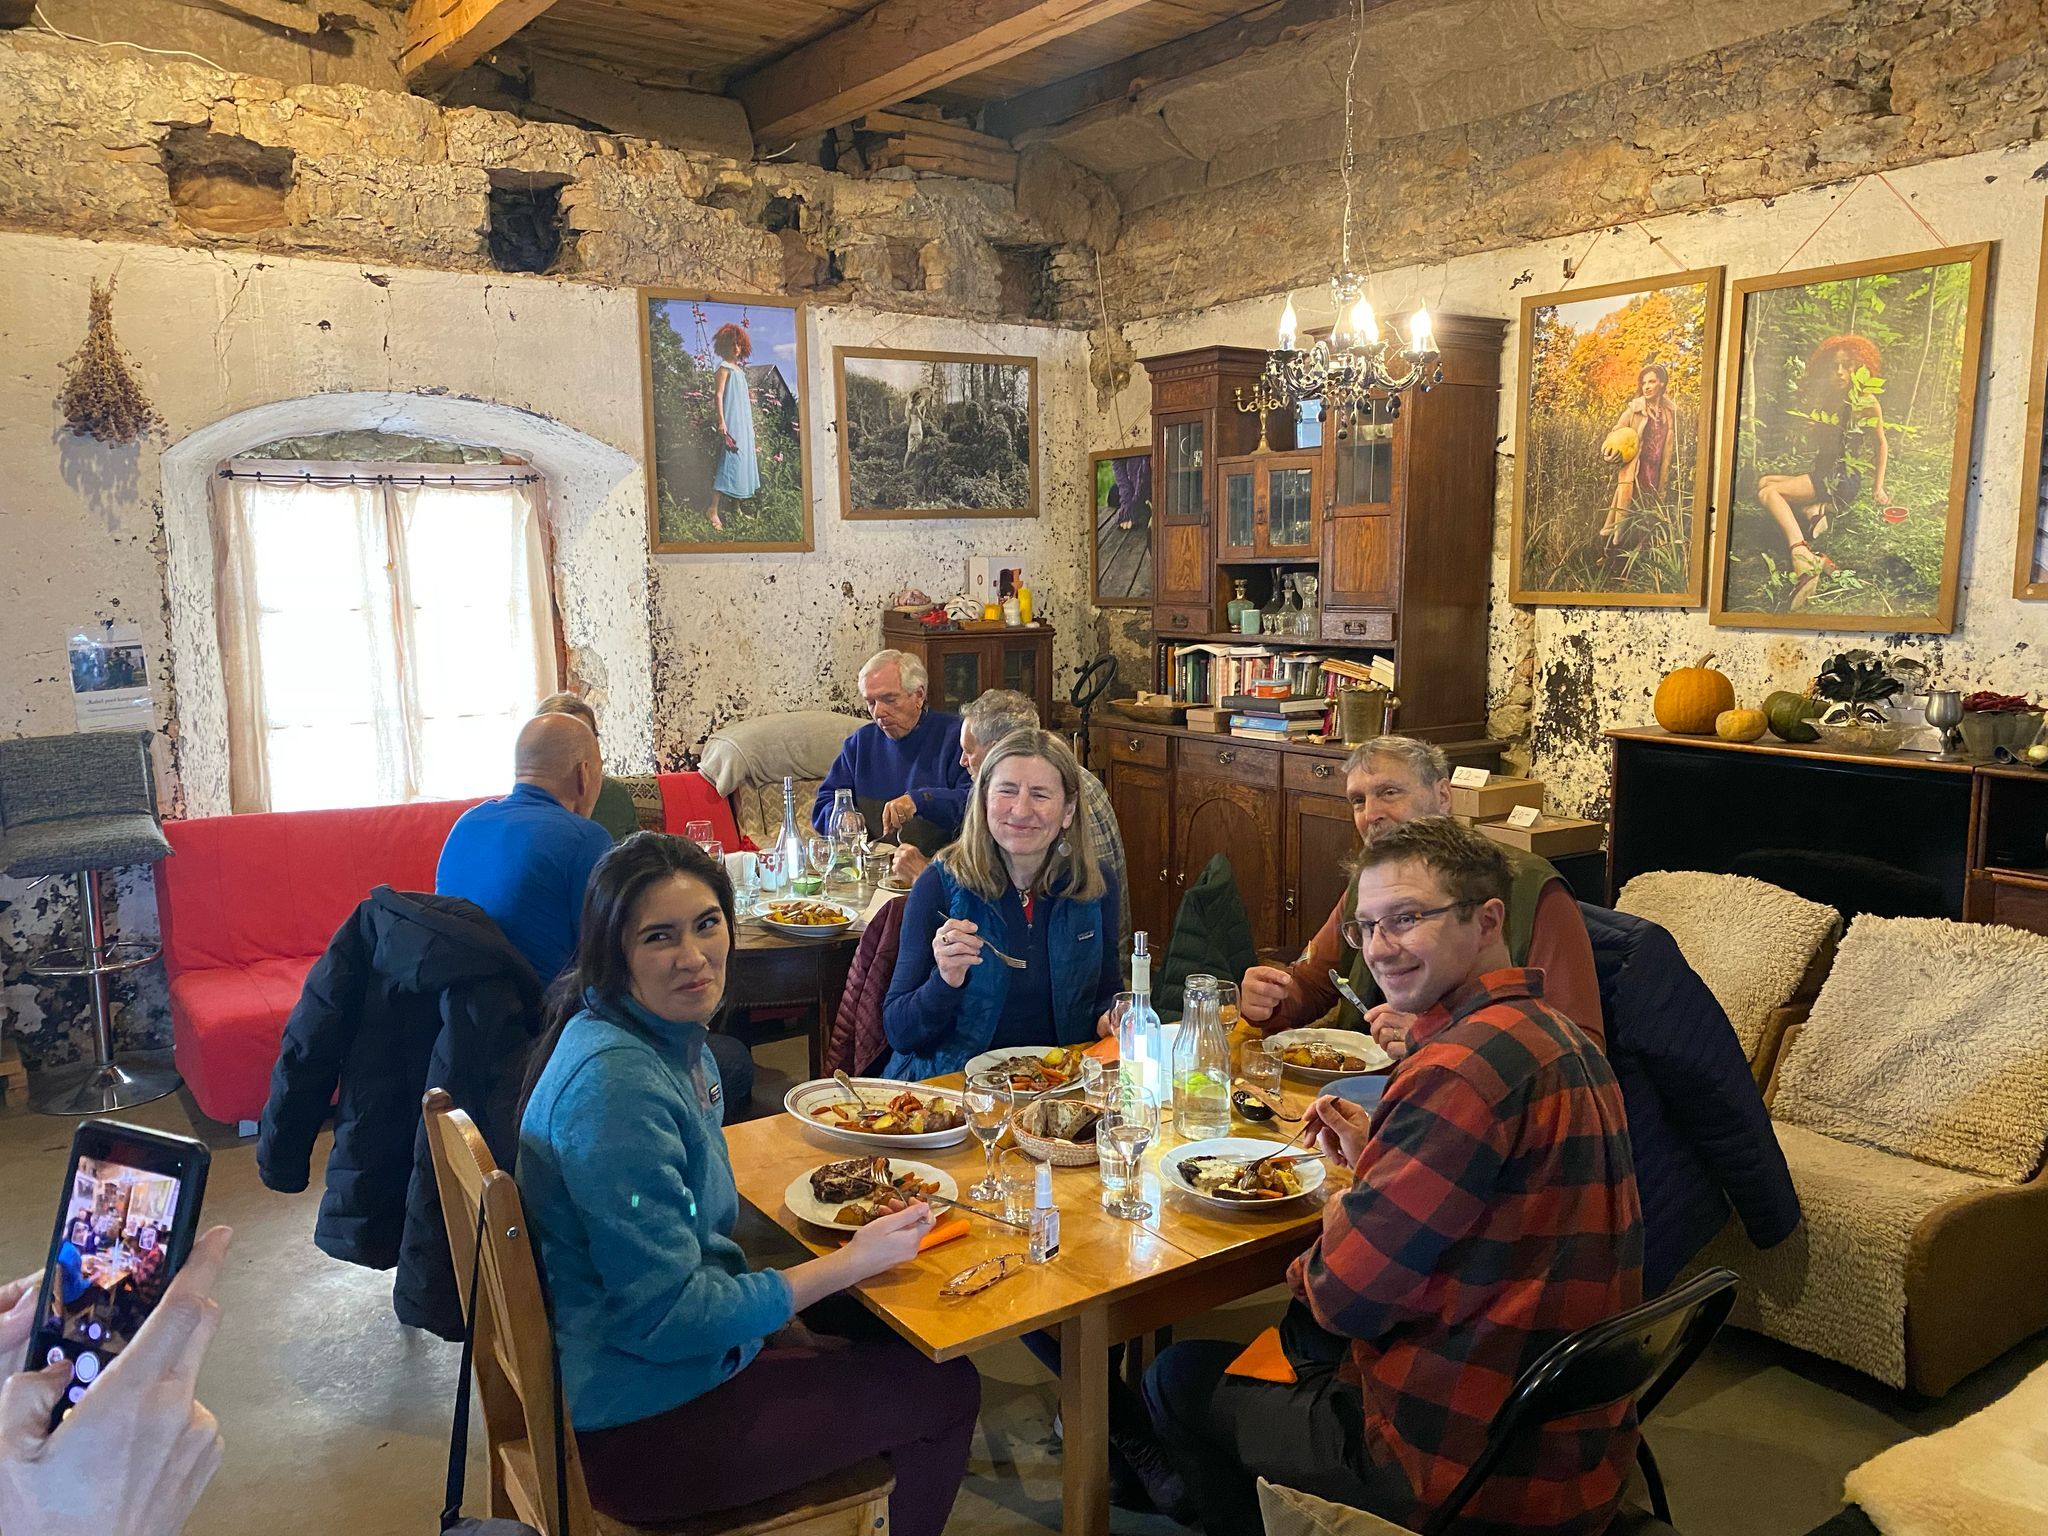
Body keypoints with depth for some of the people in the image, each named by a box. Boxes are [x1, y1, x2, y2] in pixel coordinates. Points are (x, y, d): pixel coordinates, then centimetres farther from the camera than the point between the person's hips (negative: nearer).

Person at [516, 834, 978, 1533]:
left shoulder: (671, 1038, 2)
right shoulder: (615, 1082, -28)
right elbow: (663, 1318, -26)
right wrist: (853, 1261, -19)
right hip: (638, 1429, -9)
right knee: (945, 1390, 2)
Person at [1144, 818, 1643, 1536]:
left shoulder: (1466, 1065, -27)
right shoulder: (1564, 1040, 4)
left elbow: (1346, 1293, -22)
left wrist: (1340, 1211, -2)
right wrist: (1375, 1161, 7)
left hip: (1472, 1471, -9)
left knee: (1178, 1377, 12)